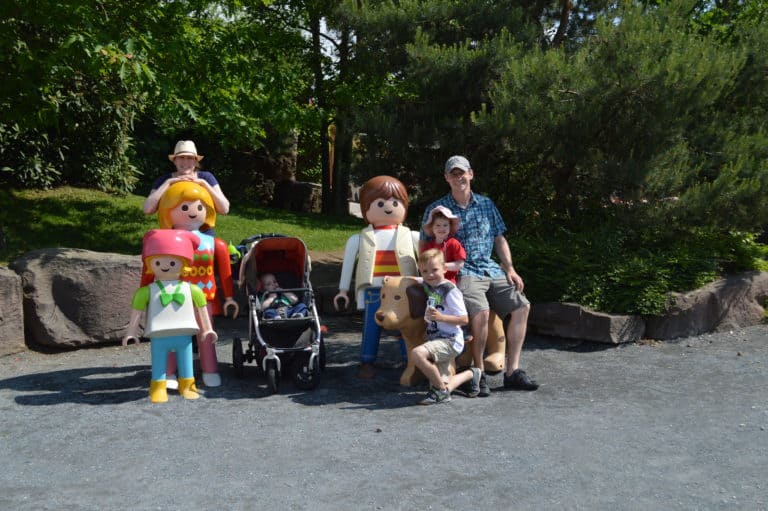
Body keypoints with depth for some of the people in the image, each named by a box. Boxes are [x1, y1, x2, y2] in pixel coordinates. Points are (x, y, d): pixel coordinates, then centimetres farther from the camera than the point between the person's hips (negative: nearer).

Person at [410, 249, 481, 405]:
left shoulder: (450, 290, -14)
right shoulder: (426, 284, 6)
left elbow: (464, 320, -16)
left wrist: (440, 317, -27)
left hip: (450, 341, -8)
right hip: (435, 339, 8)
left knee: (417, 353, -32)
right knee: (443, 391, 10)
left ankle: (440, 390, -13)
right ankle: (470, 374, 35)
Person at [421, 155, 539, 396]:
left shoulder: (486, 204, 15)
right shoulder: (437, 209, 3)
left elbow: (499, 238, 18)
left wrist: (510, 269, 8)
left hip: (491, 269, 5)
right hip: (460, 272, -5)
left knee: (522, 306, -10)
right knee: (481, 311, -30)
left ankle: (512, 371, -2)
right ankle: (478, 372, -12)